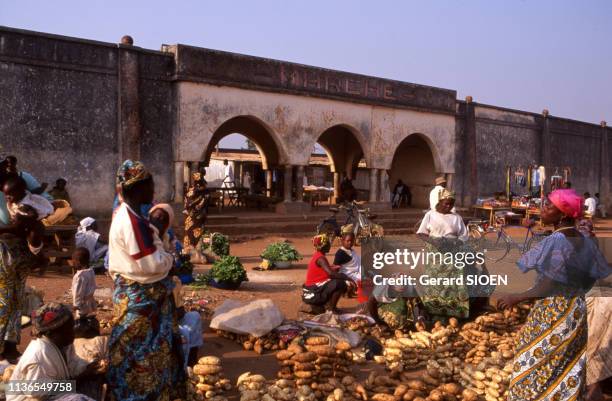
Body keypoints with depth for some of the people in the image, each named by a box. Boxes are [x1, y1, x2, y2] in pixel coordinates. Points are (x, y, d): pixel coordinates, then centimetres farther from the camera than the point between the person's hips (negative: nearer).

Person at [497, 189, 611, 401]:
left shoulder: (554, 242, -21)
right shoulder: (585, 241, 2)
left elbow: (549, 287, -24)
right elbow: (591, 278, 8)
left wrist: (516, 298, -17)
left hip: (552, 311, -7)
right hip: (576, 309, 8)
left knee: (536, 362, 6)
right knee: (570, 364, 17)